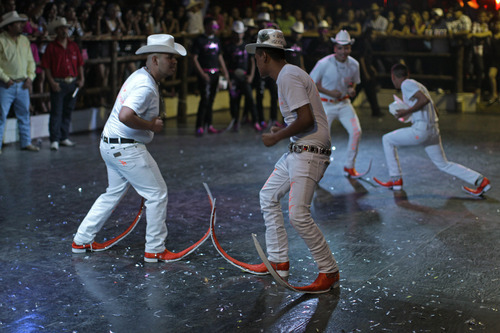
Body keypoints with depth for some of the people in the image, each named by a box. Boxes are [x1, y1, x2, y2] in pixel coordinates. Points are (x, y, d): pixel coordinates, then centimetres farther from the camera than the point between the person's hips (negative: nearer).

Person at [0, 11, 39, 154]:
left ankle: (26, 143, 19)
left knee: (24, 114, 11)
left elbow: (31, 61, 16)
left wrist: (30, 77, 2)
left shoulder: (24, 40, 12)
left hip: (23, 85, 6)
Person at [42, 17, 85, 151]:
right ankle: (54, 140, -5)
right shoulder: (51, 47, 0)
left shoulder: (73, 46, 13)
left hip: (73, 83, 5)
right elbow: (46, 66, -3)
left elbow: (80, 63, 15)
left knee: (68, 111, 10)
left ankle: (64, 137, 18)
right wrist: (52, 82, -12)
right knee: (56, 112, -7)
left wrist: (81, 79, 4)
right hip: (58, 83, -4)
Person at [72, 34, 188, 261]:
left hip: (110, 145, 11)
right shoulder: (145, 87, -22)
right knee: (157, 195, 1)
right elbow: (125, 116, -35)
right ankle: (155, 250, 10)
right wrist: (151, 125, -21)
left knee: (114, 193, 23)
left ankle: (81, 241, 29)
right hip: (126, 149, -11)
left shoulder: (140, 76, 11)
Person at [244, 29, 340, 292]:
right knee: (268, 196, 18)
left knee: (298, 214, -16)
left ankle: (329, 272, -4)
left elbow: (307, 119, -24)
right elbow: (306, 117, 22)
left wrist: (277, 138, -13)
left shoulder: (288, 76, -16)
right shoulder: (288, 74, 17)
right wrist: (284, 130, 16)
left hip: (309, 153, -11)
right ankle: (278, 262, 25)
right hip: (296, 152, 11)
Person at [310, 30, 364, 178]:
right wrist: (329, 92, -19)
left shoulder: (354, 64, -3)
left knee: (356, 131, -8)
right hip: (326, 104, -4)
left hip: (344, 103, 4)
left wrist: (352, 89, -10)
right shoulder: (324, 64, -18)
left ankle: (349, 167, 9)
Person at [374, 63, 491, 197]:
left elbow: (424, 100, -21)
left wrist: (407, 111, -11)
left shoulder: (406, 84, -5)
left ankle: (396, 180, 9)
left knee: (387, 140, 9)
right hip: (434, 130, 9)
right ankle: (480, 180, 8)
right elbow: (434, 111, 23)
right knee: (444, 164, 17)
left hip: (421, 130, -9)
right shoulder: (419, 85, 22)